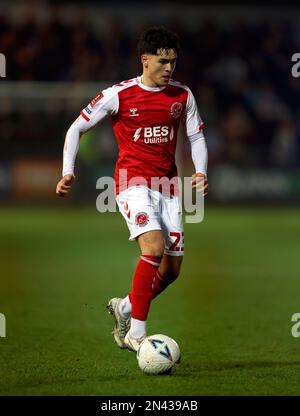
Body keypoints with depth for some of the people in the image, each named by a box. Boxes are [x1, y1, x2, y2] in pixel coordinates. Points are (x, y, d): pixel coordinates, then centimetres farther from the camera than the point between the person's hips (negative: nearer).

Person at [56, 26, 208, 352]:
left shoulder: (182, 95, 6)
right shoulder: (118, 95, -6)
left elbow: (195, 136, 17)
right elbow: (76, 128, 1)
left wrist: (200, 171, -2)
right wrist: (68, 171, -9)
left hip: (167, 185, 5)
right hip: (133, 181, -5)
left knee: (172, 268, 4)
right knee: (154, 247, -27)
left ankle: (125, 307, 30)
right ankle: (136, 333, -22)